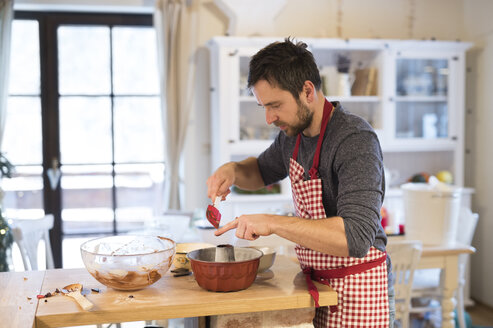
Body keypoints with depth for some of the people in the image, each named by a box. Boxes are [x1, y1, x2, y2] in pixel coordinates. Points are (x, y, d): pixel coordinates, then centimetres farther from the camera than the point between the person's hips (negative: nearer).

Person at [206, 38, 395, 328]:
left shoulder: (356, 140, -24)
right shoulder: (294, 133, 1)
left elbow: (357, 237, -34)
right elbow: (264, 171, 22)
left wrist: (272, 223, -34)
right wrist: (233, 170, 0)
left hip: (354, 293, -7)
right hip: (315, 282, 7)